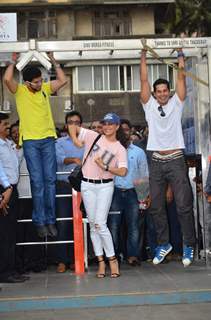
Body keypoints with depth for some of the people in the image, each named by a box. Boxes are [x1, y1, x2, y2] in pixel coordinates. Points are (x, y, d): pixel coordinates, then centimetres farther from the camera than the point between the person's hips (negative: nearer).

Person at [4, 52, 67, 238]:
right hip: (30, 141, -3)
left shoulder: (45, 88, 8)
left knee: (50, 180, 2)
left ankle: (51, 220, 8)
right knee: (37, 182, -4)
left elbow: (63, 80, 5)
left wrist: (54, 61, 4)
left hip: (48, 139, 3)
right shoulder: (20, 91, -3)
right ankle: (40, 222, 3)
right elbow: (7, 79, -20)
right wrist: (14, 62, -7)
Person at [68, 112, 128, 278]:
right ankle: (101, 261, 11)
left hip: (105, 186, -3)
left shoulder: (120, 149, 1)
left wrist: (105, 167, -19)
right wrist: (75, 139, -5)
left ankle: (112, 259, 0)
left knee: (100, 223, -13)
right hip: (87, 185, 3)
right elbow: (72, 126, 12)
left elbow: (123, 172, -11)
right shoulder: (93, 136, 6)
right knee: (93, 225, 4)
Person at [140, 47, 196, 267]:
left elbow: (181, 77, 4)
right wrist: (143, 56, 6)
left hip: (176, 160, -2)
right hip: (157, 162, 2)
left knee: (183, 205, -4)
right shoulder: (149, 105, 10)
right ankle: (163, 243, 19)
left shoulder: (176, 103, 8)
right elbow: (144, 81, 5)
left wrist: (180, 54, 5)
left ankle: (189, 245, 5)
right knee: (156, 206, 6)